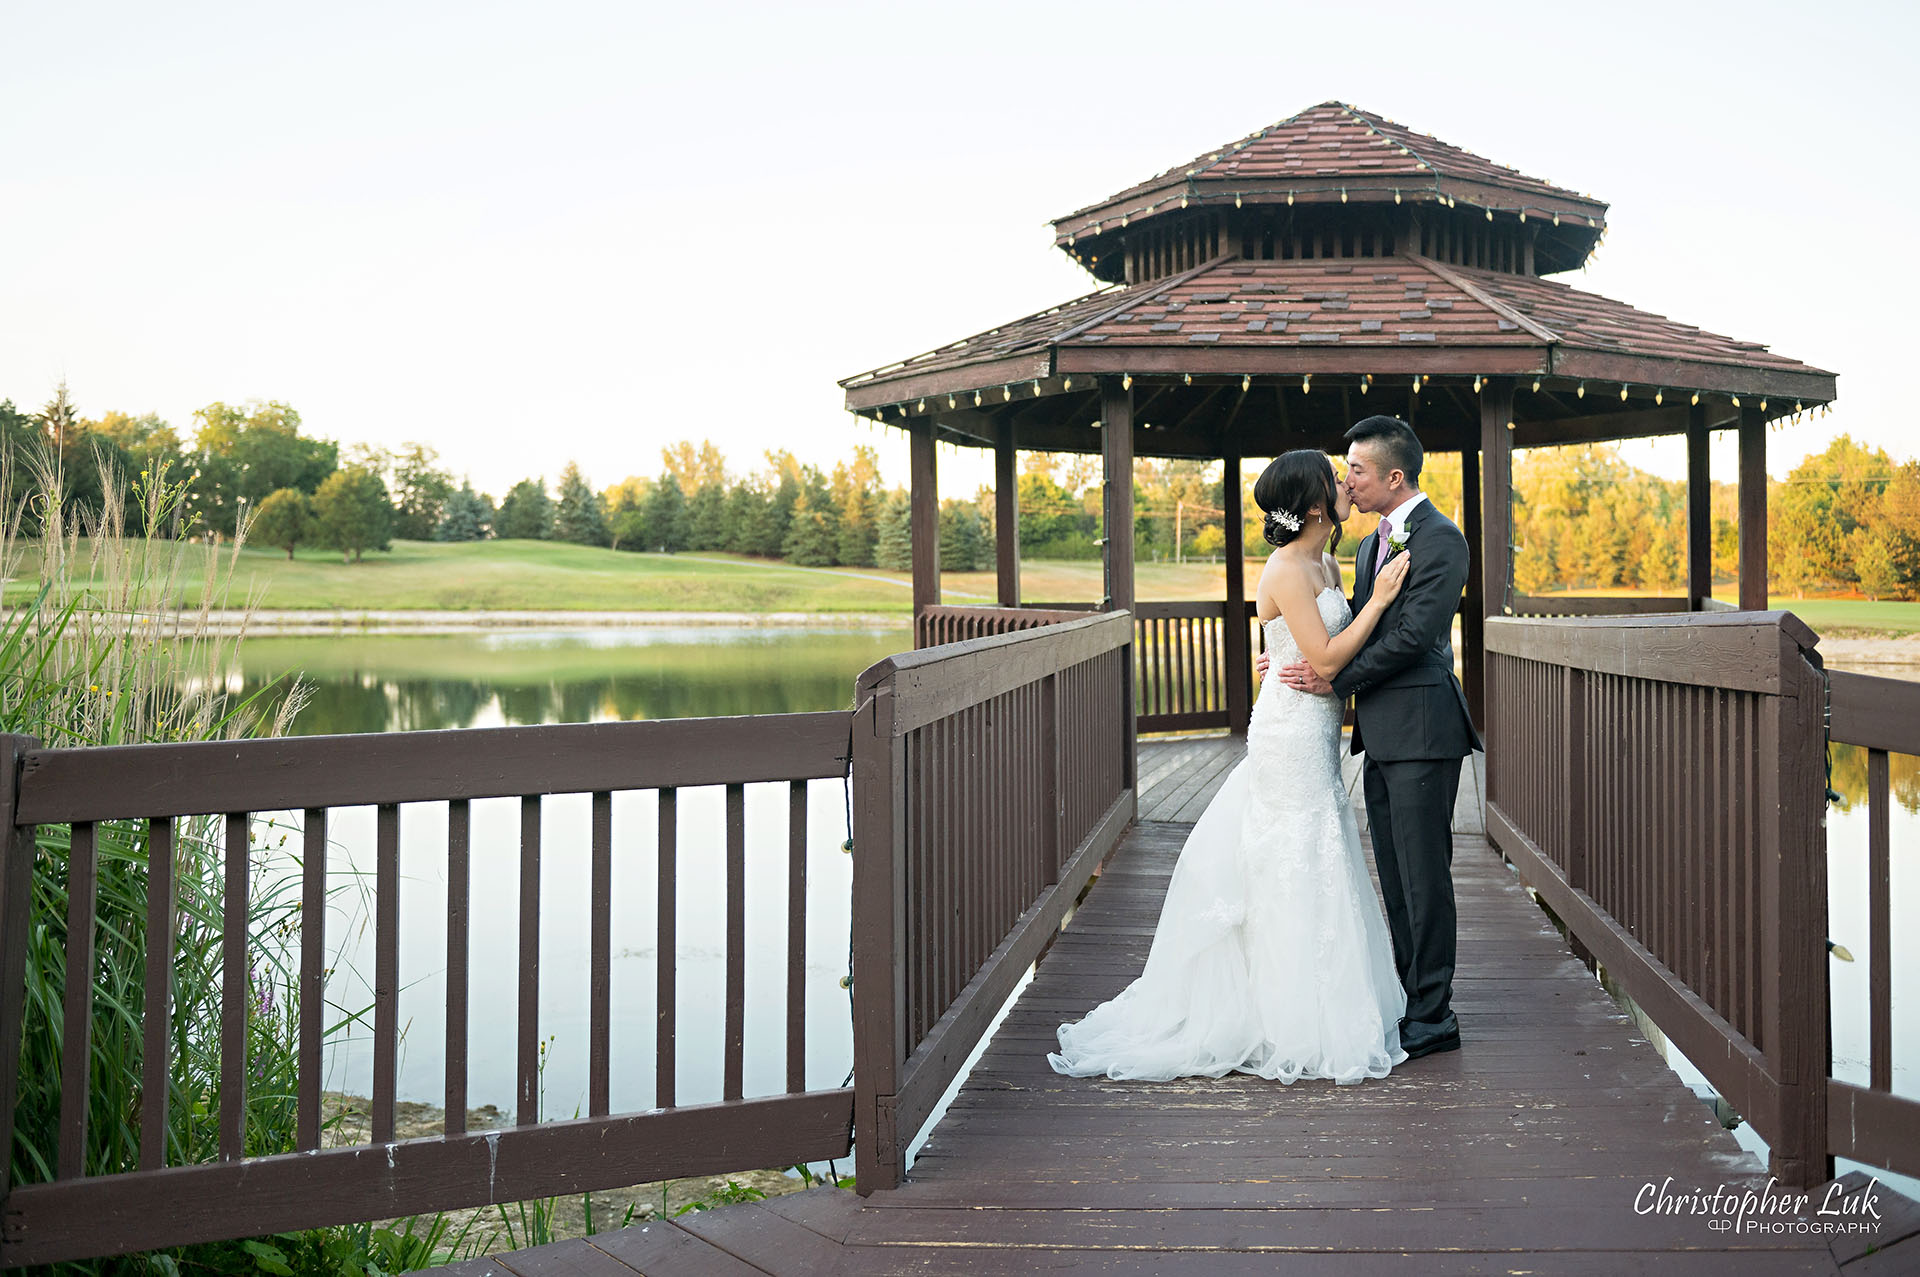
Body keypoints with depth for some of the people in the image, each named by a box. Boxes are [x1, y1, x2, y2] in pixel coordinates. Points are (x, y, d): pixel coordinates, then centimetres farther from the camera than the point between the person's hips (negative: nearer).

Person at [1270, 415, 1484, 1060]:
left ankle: (1434, 1017, 4)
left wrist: (1336, 680, -13)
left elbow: (1413, 633, -18)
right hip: (1382, 734, 9)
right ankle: (1410, 1000, 21)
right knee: (1395, 874, 13)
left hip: (1421, 729, -9)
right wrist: (1295, 662, 4)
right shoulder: (1372, 544, 19)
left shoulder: (1440, 538, -11)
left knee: (1423, 873, -4)